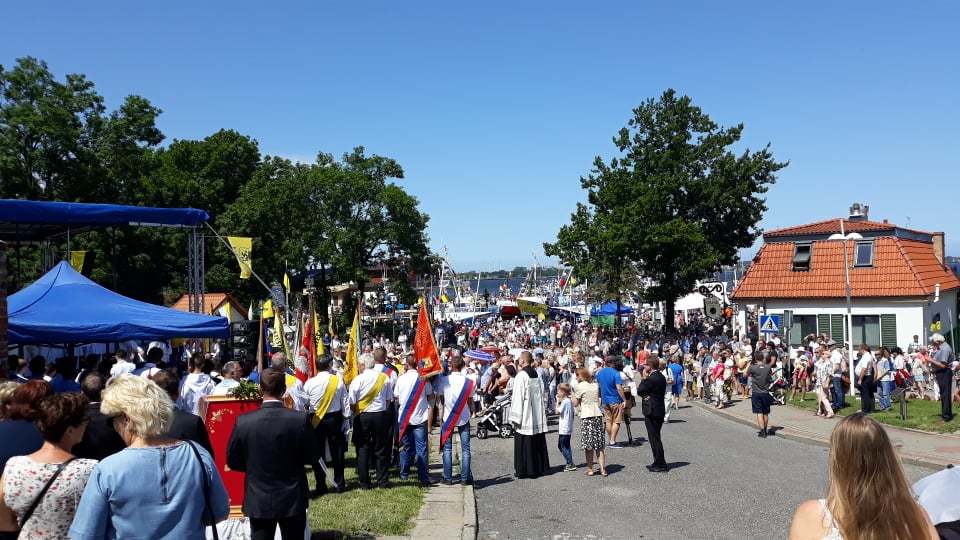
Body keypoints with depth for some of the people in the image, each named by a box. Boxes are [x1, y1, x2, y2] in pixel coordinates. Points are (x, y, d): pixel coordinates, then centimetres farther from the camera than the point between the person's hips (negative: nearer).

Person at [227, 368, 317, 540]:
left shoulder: (243, 422, -13)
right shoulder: (300, 419, -16)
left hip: (258, 501, 0)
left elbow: (232, 462, -2)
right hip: (293, 500, 0)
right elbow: (311, 458, -6)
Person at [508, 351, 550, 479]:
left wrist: (515, 417, -12)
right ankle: (539, 467, 20)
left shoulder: (521, 376, -15)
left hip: (525, 416, -7)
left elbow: (518, 397, -16)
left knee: (524, 444, 0)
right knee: (537, 443, 13)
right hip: (538, 416, 7)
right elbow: (541, 394, 13)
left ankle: (524, 470, 4)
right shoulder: (536, 374, 7)